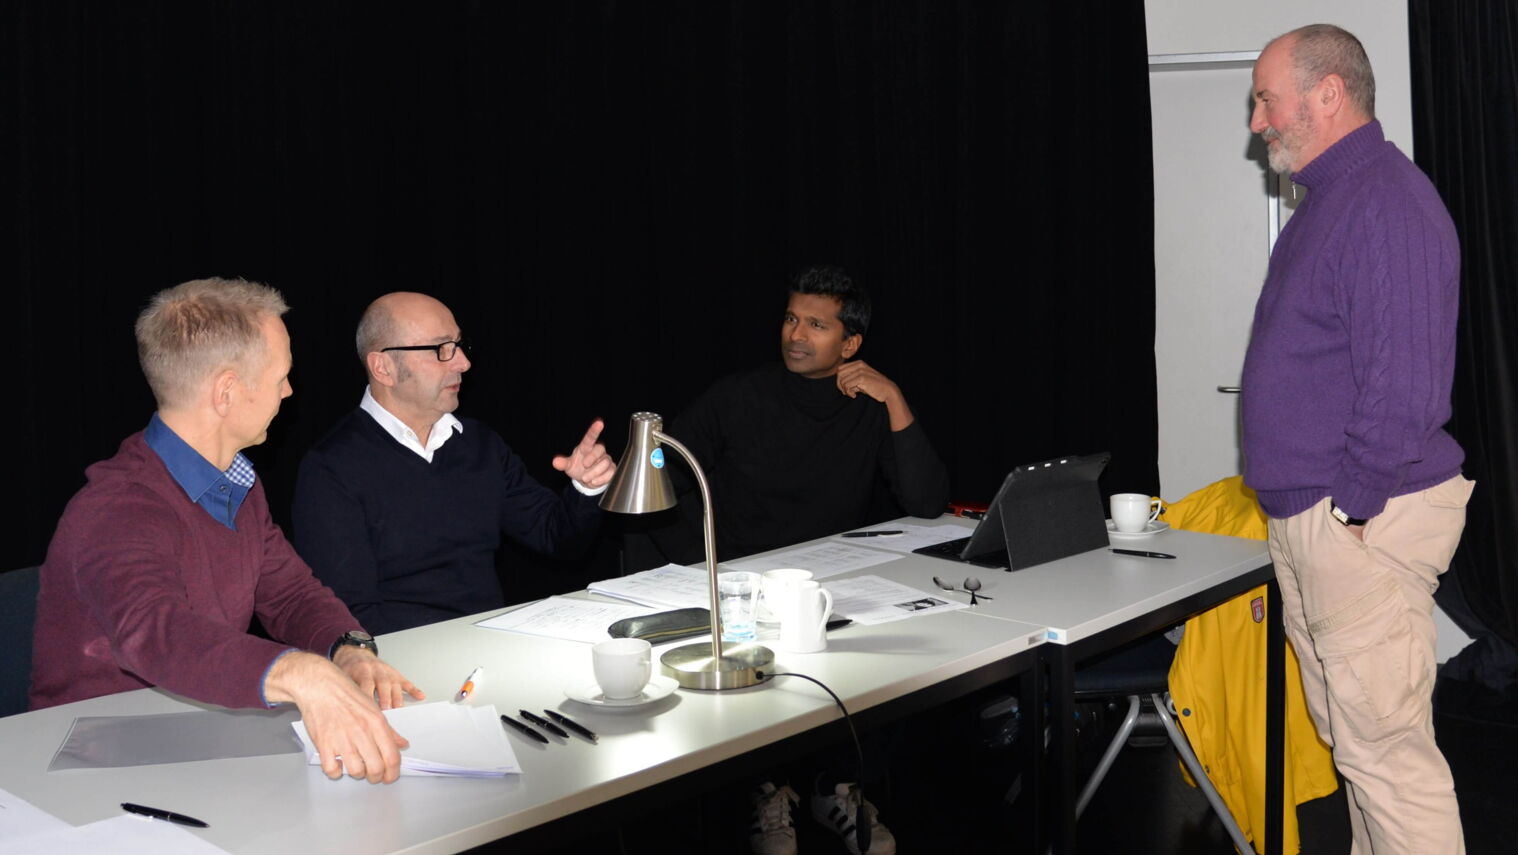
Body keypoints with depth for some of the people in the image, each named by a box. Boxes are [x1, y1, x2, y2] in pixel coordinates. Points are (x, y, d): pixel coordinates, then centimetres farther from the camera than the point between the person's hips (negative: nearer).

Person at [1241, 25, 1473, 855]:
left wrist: (1352, 505, -19)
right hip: (1307, 517, 11)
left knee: (1384, 744, -5)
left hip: (1361, 521, -11)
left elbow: (1403, 378, -24)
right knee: (1347, 731, 18)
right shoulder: (1326, 199, 16)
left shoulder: (1385, 199, -17)